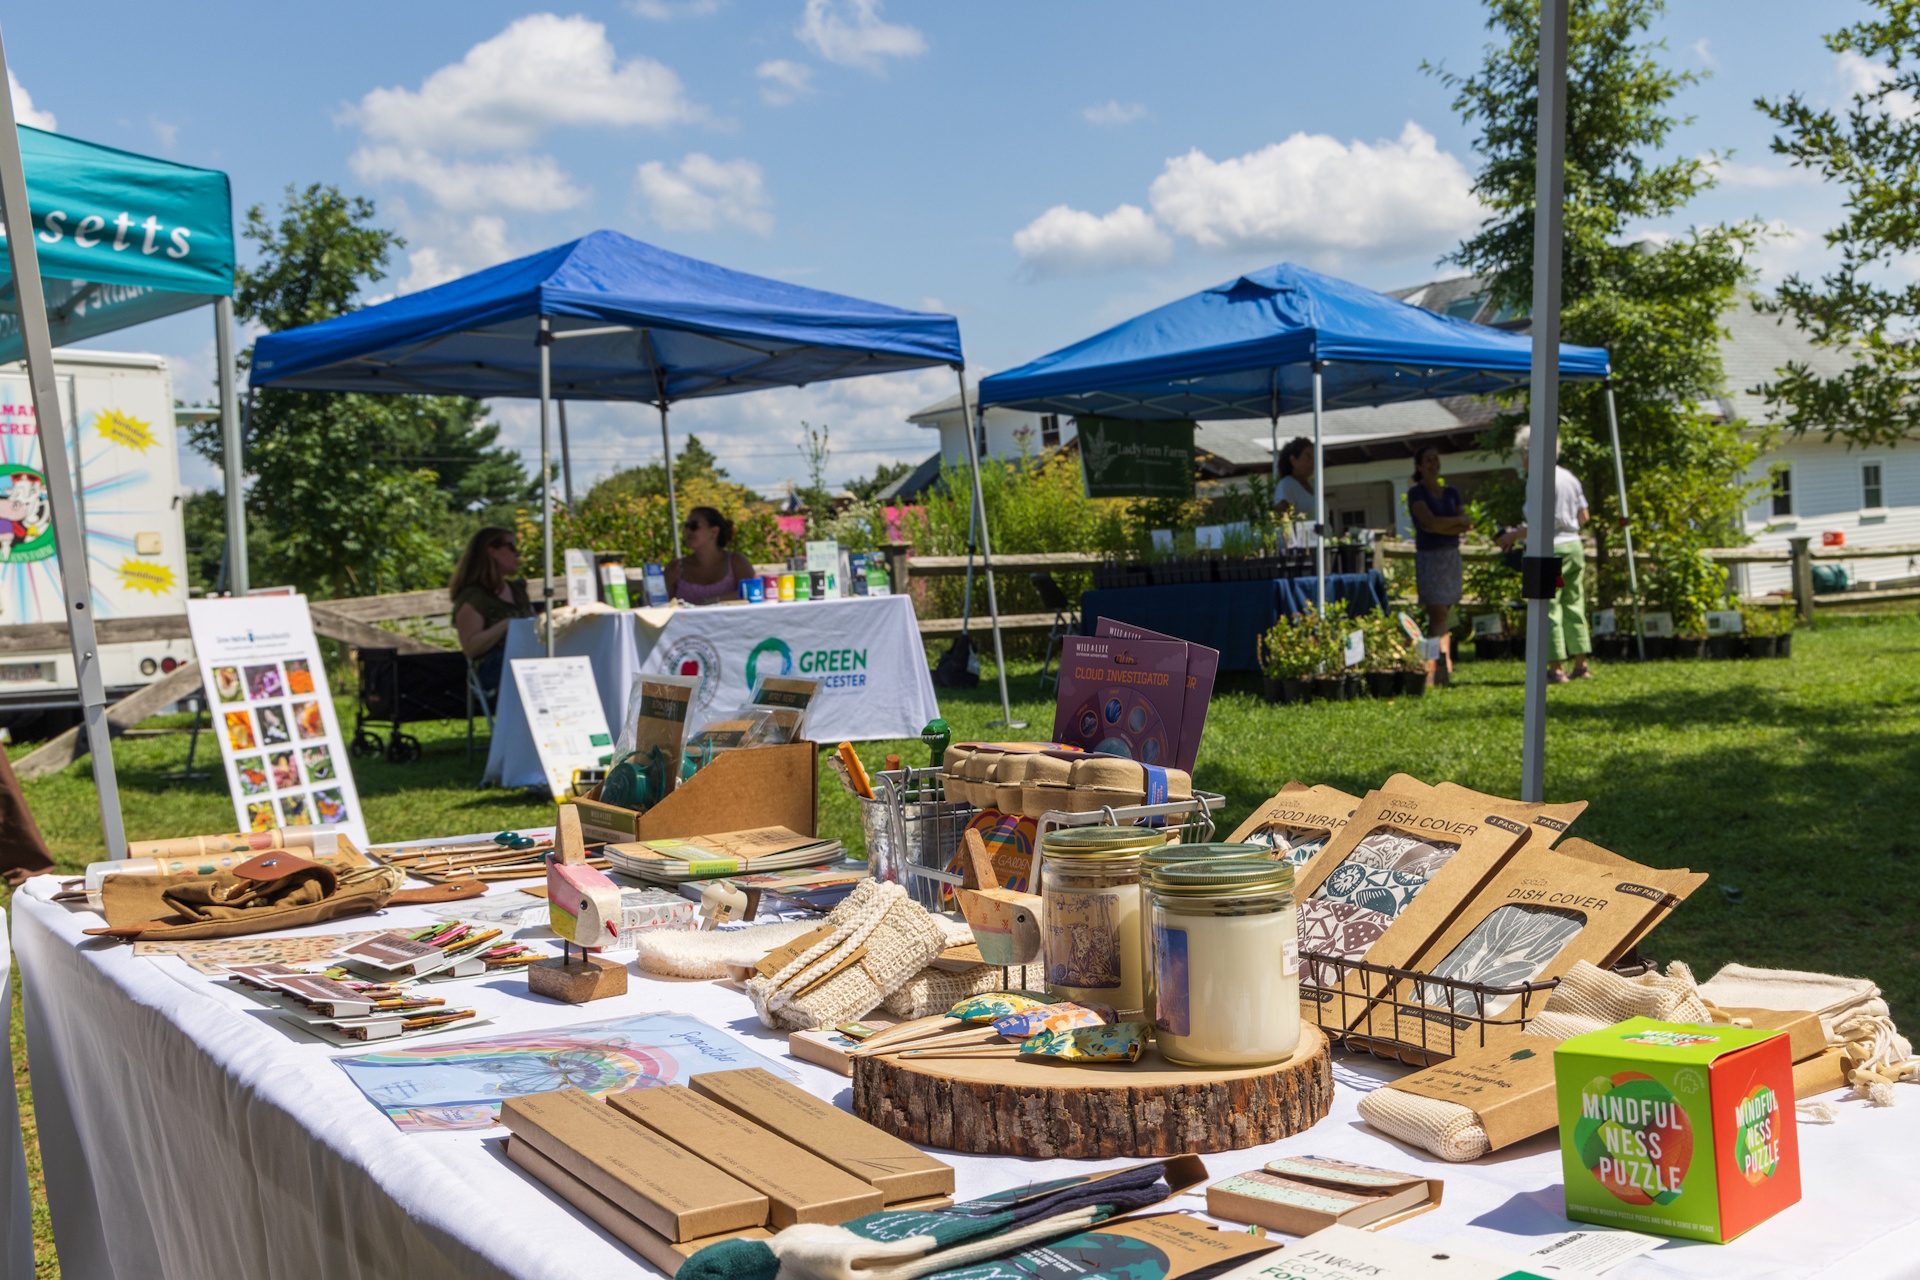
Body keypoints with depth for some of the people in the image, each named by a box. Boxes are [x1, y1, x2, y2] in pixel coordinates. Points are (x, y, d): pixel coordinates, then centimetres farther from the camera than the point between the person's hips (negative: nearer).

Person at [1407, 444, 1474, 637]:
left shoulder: (1452, 493, 13)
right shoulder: (1416, 492, -1)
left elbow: (1466, 527, 2)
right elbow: (1430, 521, -15)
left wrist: (1440, 527, -12)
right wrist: (1458, 520, -2)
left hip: (1452, 555, 5)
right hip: (1429, 556, -5)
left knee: (1445, 612, 4)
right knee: (1438, 614, -13)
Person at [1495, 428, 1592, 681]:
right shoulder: (1569, 477, 11)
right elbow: (1583, 516, 15)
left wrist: (1512, 536, -7)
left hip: (1552, 550, -8)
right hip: (1574, 546, 8)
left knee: (1549, 608, -3)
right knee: (1573, 606, 13)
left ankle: (1557, 668, -2)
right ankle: (1581, 665, 17)